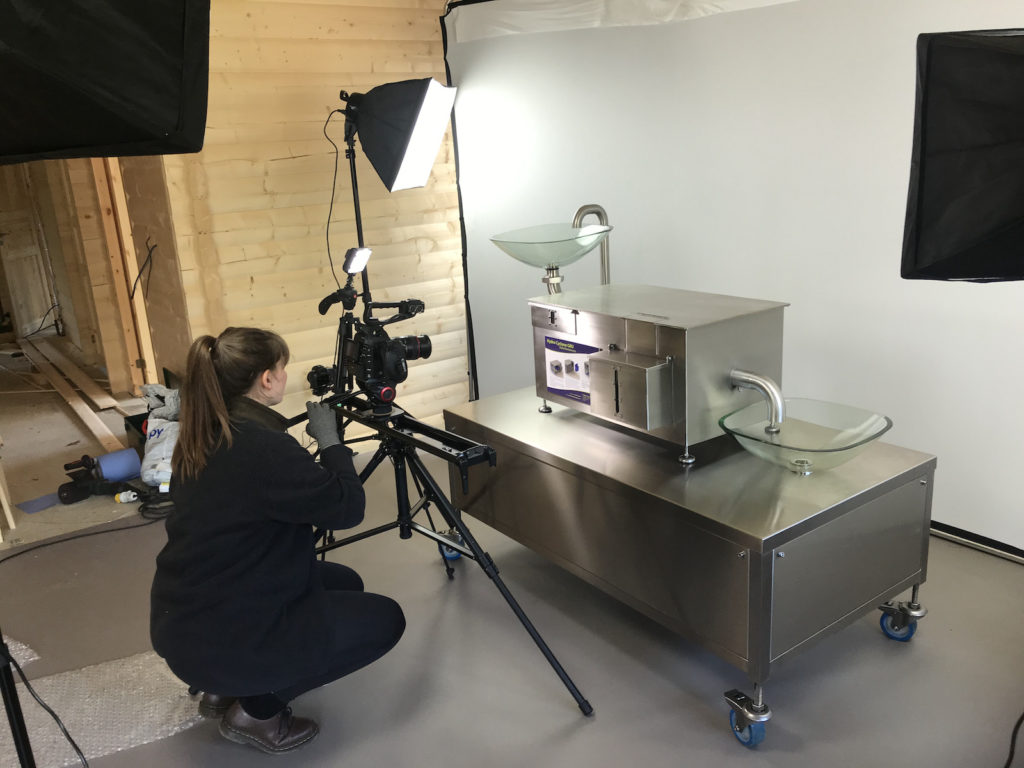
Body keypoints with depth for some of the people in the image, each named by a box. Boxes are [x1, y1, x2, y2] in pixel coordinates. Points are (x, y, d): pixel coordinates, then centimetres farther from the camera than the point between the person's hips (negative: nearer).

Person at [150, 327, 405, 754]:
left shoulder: (203, 439, 3)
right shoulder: (264, 448, -26)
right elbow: (348, 507, -17)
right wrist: (329, 439, -7)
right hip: (216, 638, -9)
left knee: (342, 583, 22)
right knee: (384, 619, 2)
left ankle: (226, 687, 20)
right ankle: (256, 711, 6)